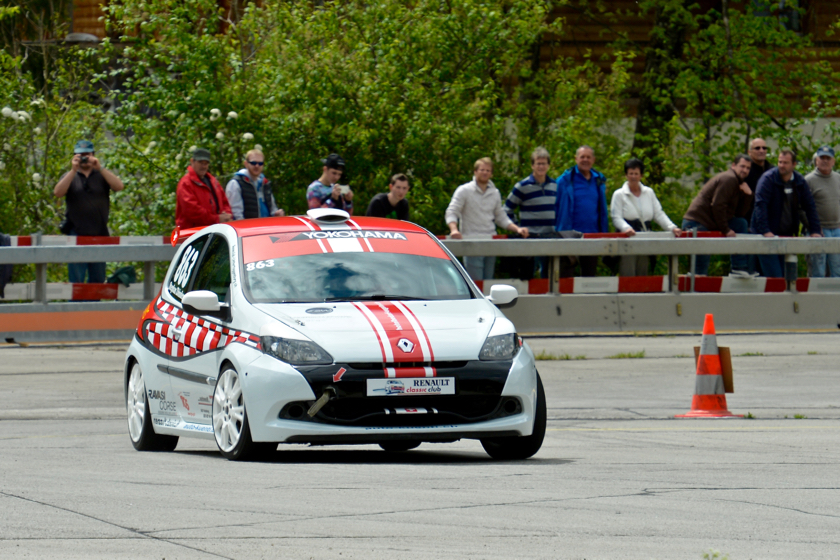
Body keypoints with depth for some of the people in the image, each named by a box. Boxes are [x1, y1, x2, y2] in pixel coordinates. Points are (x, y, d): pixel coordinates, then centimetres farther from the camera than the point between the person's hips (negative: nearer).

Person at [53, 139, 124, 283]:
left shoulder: (102, 175, 11)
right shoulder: (70, 177, 10)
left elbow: (119, 186, -7)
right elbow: (58, 193, -8)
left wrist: (100, 168, -14)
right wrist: (73, 170, -14)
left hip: (99, 234, 1)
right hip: (76, 234, -1)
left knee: (98, 281, 6)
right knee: (76, 281, -4)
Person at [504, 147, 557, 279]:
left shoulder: (555, 185, 10)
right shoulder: (522, 187, -5)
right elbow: (507, 210, 0)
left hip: (550, 237, 5)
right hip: (530, 237, -5)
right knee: (526, 275, -1)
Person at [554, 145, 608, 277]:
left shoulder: (599, 180, 10)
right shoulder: (565, 180, -4)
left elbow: (602, 210, 15)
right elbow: (555, 207, -2)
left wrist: (603, 233, 9)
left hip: (592, 235, 4)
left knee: (589, 274, 10)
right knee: (566, 276, -1)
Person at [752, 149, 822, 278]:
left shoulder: (800, 182, 7)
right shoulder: (768, 179, -10)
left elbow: (809, 207, 11)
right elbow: (760, 205, -18)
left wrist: (815, 231, 2)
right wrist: (765, 231, -26)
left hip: (787, 234, 5)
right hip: (768, 235, -5)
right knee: (774, 276, -13)